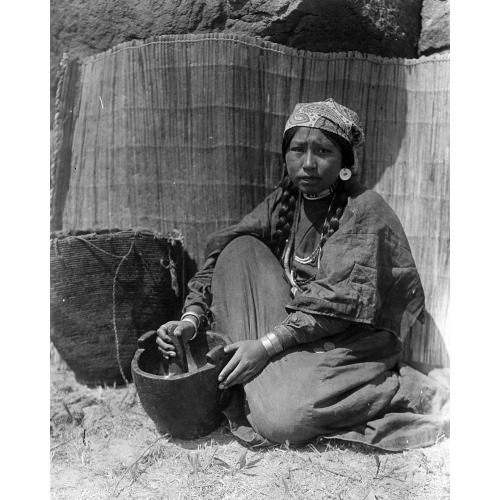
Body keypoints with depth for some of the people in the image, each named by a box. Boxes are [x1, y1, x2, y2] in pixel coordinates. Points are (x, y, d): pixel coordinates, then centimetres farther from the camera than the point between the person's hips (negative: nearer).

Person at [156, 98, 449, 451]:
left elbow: (342, 302, -21)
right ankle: (245, 380, -9)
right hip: (290, 325, 5)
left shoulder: (365, 210, -14)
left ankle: (403, 391, -5)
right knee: (240, 249, -11)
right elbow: (222, 255, -4)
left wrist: (267, 343, -26)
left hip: (350, 340, -5)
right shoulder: (282, 203, 3)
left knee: (281, 418, -28)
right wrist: (192, 319, -19)